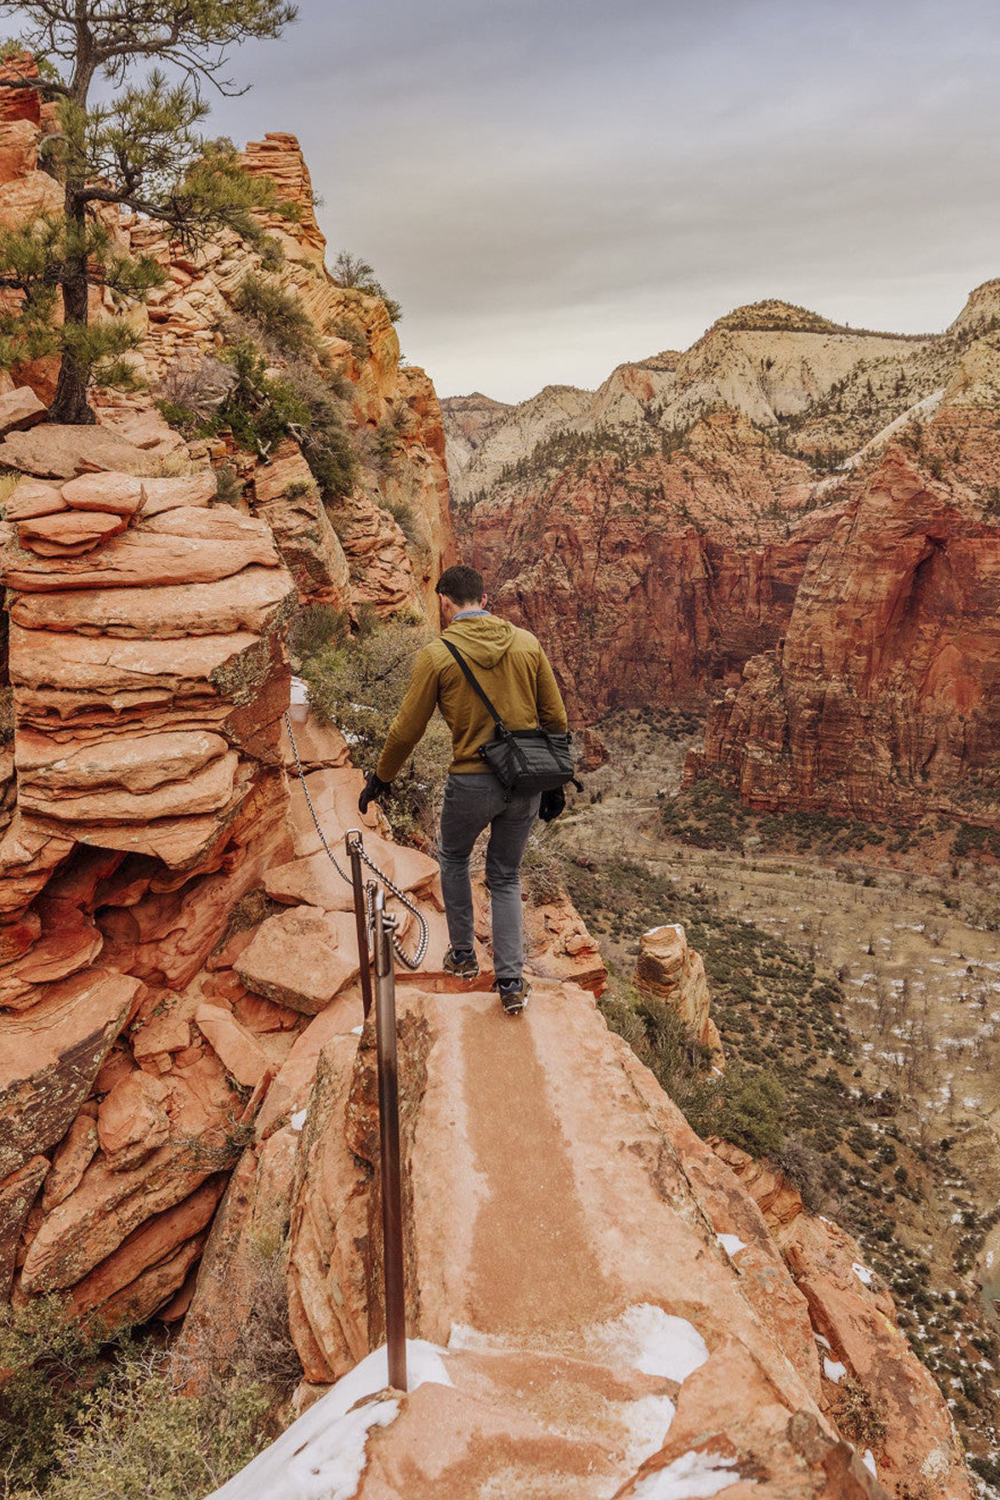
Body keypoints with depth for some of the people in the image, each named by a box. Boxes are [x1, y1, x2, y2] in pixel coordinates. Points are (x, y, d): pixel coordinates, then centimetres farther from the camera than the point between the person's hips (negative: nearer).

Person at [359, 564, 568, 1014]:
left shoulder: (437, 654, -9)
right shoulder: (527, 643, 1)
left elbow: (407, 729, -4)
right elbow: (555, 718, 5)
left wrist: (380, 778, 12)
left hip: (471, 782, -3)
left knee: (454, 859, 26)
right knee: (505, 878, 18)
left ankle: (463, 955, 36)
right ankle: (511, 982, 13)